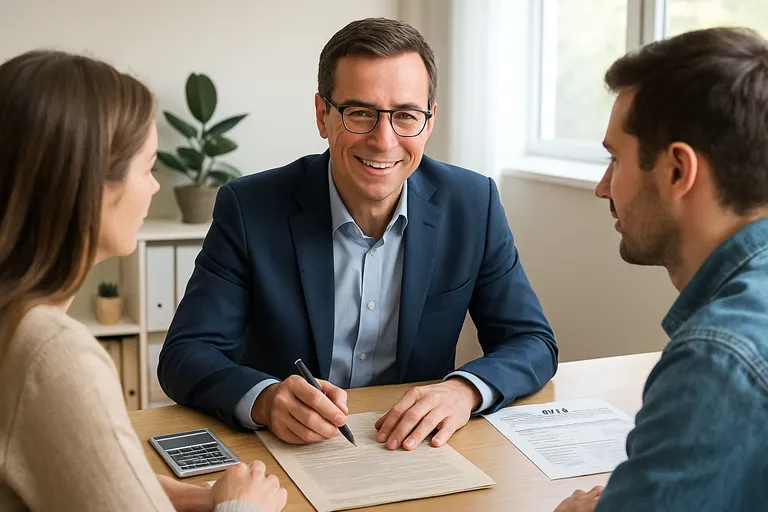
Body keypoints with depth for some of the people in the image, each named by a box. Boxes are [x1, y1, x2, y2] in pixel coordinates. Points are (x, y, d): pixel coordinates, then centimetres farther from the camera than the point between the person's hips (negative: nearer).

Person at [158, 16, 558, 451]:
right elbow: (185, 355, -10)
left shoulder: (472, 204, -4)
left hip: (415, 452, 2)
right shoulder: (250, 208, -10)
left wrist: (464, 390, -22)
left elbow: (534, 344, 0)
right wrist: (265, 399, -32)